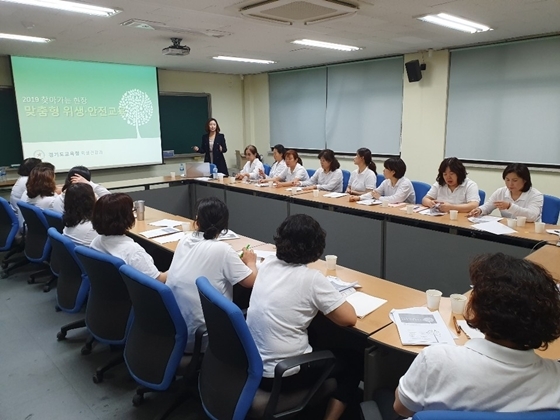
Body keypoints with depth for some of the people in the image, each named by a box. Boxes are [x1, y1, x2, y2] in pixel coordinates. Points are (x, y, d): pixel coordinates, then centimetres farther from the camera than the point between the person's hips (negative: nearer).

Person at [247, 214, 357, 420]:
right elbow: (349, 319, -14)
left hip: (251, 363, 7)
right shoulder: (311, 278, -20)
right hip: (282, 375, -6)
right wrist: (329, 299, 4)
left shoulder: (267, 264, -2)